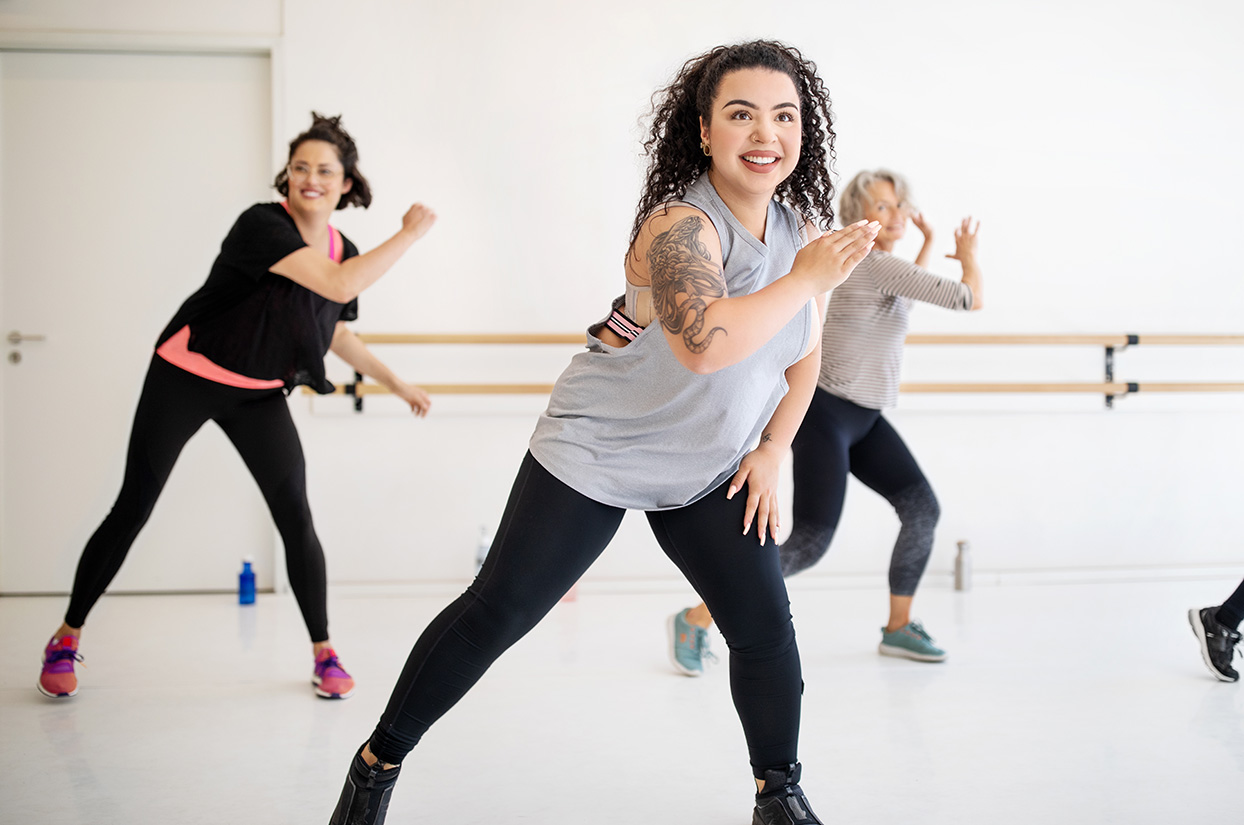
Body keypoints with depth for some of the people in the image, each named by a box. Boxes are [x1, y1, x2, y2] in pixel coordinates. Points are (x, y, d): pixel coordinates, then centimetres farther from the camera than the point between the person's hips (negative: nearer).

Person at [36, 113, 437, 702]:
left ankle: (323, 652, 9)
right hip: (186, 378, -5)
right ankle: (66, 640, 17)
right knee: (133, 510, 0)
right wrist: (411, 234, -27)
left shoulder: (344, 252, -1)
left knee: (296, 517, -5)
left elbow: (337, 333, 17)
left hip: (260, 394, 5)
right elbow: (339, 285, -35)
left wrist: (394, 382, 15)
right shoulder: (262, 225, -23)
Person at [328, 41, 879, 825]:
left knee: (767, 628, -1)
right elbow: (704, 341, -47)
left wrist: (772, 451, 2)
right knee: (496, 613, -3)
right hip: (598, 451, -6)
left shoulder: (796, 227, -2)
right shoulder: (680, 225, -27)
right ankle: (378, 762, 13)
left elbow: (804, 354, 12)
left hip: (711, 472, 6)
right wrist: (807, 278, -34)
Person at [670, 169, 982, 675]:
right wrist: (968, 254, 0)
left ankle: (898, 628, 15)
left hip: (865, 419, 10)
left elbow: (908, 295, 35)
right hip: (825, 414, -10)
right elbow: (971, 300, -18)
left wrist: (929, 243, 32)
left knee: (922, 508, 1)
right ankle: (696, 619, -6)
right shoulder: (877, 264, -19)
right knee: (810, 542, -15)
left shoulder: (878, 263, 9)